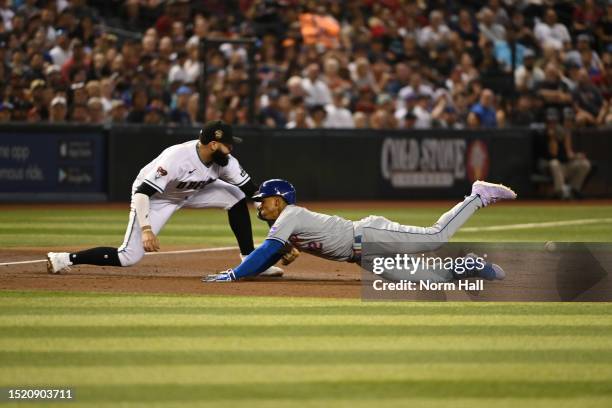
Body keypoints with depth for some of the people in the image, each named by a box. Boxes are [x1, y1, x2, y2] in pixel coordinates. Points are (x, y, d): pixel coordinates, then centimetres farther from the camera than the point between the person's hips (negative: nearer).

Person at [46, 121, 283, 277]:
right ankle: (64, 259, -8)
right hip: (154, 197, -7)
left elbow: (252, 190, -11)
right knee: (129, 257, -19)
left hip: (191, 193, 7)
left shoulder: (225, 161, -18)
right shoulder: (177, 158, -38)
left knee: (237, 197, -7)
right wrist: (146, 229, -47)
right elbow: (142, 192, -38)